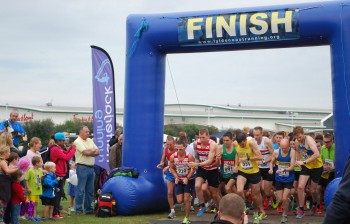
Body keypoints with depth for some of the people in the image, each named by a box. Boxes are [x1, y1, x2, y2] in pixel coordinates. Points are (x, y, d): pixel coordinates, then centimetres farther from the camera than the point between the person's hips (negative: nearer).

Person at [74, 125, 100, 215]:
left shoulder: (90, 140, 16)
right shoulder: (78, 142, -7)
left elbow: (97, 152, 9)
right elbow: (86, 152, -18)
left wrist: (90, 152, -10)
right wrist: (94, 151, 2)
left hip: (91, 167, 7)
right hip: (82, 167, -7)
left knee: (90, 190, 11)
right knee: (81, 190, -5)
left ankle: (88, 209, 18)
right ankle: (78, 209, -1)